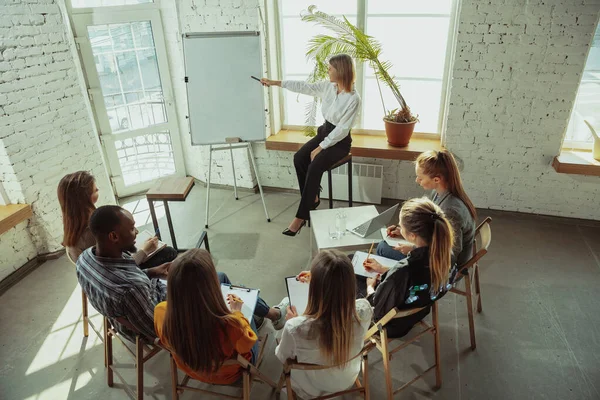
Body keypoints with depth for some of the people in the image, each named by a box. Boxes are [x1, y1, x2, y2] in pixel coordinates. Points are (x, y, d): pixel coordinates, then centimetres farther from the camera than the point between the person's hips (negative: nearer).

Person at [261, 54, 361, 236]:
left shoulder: (353, 99, -20)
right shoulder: (327, 86, 0)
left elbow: (342, 130, -21)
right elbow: (304, 87, 7)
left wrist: (320, 148, -22)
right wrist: (275, 83, 6)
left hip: (340, 141, -7)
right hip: (324, 132, 7)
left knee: (314, 167, -28)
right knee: (299, 158, -18)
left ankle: (301, 217, -21)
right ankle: (313, 198, 0)